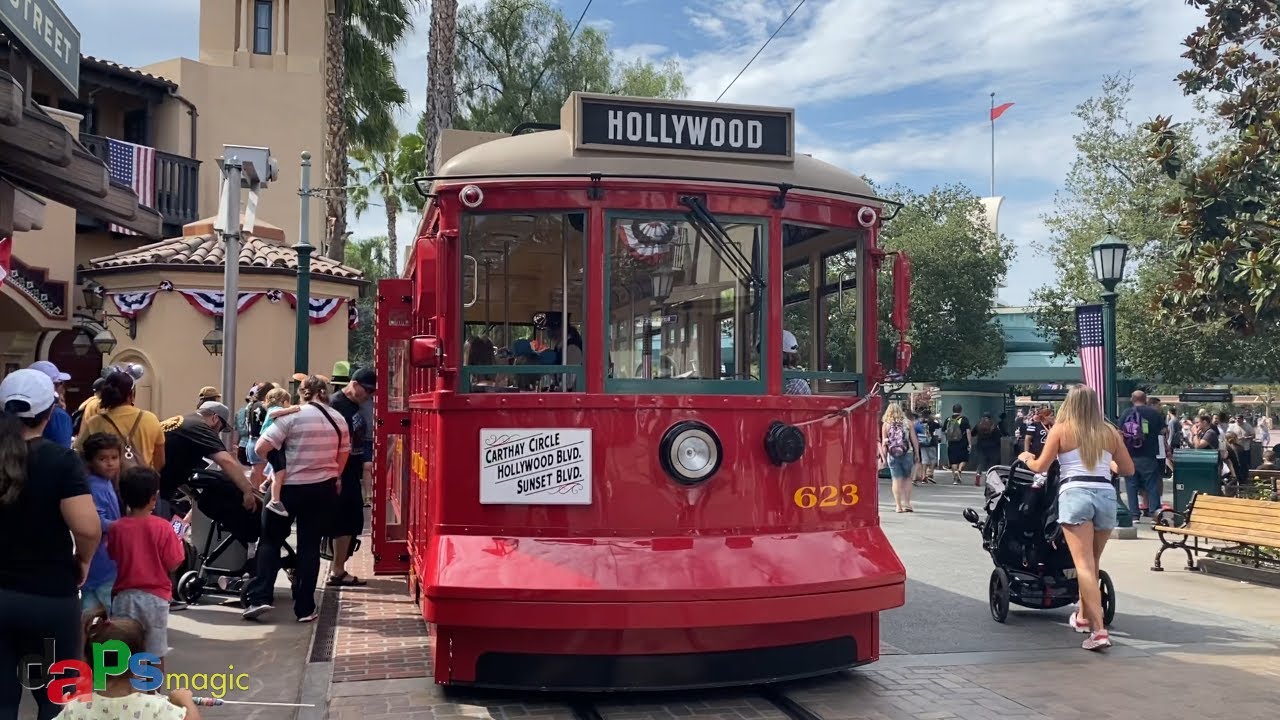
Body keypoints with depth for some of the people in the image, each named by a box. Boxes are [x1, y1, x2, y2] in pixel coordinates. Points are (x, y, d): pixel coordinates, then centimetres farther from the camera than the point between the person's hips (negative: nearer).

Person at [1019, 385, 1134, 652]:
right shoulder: (1110, 432, 13)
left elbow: (1040, 466, 3)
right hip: (1106, 495, 4)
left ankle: (1099, 630, -18)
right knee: (1092, 563, 19)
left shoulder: (1061, 429, 4)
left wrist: (1026, 458, 25)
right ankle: (1083, 617, 34)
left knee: (1084, 565, -9)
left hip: (1075, 494, -4)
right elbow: (1128, 469, 19)